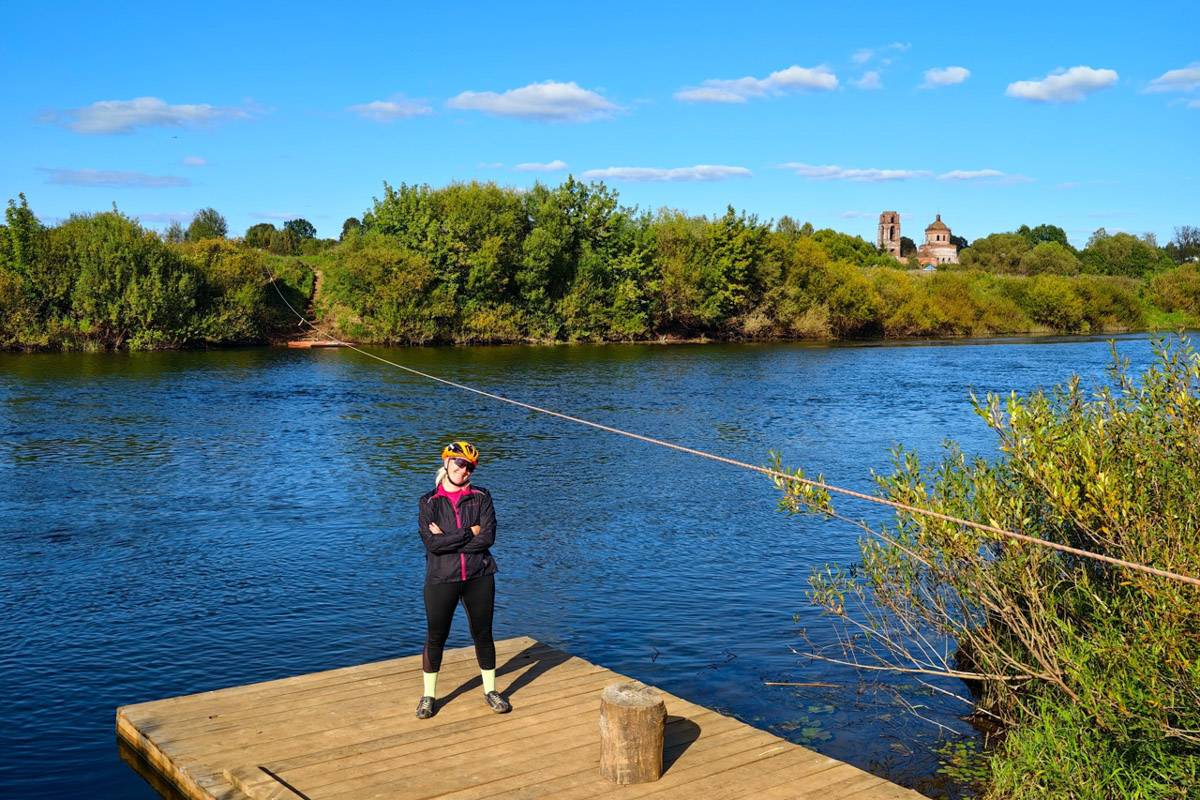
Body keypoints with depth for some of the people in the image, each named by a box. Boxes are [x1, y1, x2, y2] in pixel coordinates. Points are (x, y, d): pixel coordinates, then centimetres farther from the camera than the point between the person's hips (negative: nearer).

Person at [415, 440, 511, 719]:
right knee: (435, 637, 7)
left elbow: (488, 537, -12)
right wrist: (469, 533, -14)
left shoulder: (481, 498, 1)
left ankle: (490, 690, 28)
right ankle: (429, 695, 23)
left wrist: (447, 539, -13)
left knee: (483, 635, 11)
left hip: (479, 577, 1)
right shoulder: (428, 502, -2)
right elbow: (431, 542, -15)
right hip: (441, 579, -1)